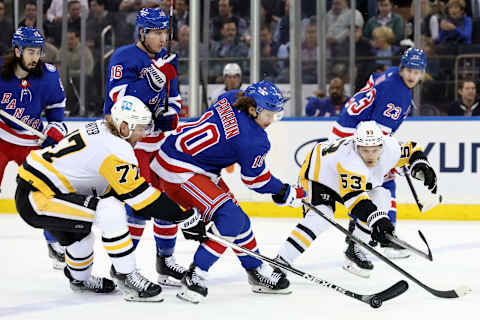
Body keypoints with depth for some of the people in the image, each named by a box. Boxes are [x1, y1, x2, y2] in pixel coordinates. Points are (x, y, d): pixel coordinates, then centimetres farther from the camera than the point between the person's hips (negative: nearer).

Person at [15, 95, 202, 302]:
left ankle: (79, 278, 56)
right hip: (35, 199, -11)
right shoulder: (115, 148, -19)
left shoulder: (100, 130, 10)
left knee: (79, 234, 32)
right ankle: (126, 277, -14)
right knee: (110, 212, -22)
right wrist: (184, 215, -15)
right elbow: (138, 194, -19)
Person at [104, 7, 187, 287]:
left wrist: (170, 114, -2)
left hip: (159, 139, 8)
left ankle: (165, 259, 23)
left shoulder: (167, 60, 10)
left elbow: (174, 96, 20)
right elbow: (120, 98, -26)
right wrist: (151, 78, -35)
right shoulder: (125, 58, -13)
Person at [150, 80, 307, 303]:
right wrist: (286, 193, 6)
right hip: (178, 171, -10)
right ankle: (195, 277, -14)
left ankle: (258, 272, 26)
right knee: (230, 219, -18)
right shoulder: (252, 139, -22)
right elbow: (256, 180, -8)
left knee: (237, 217, 14)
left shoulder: (230, 99, 0)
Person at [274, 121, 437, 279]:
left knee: (380, 197, -8)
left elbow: (411, 150, -1)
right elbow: (352, 196, -52)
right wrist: (375, 218, -61)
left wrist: (421, 166, -21)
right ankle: (280, 262, -27)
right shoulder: (349, 159, -43)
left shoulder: (390, 148, -23)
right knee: (320, 217, -27)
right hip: (318, 172, -8)